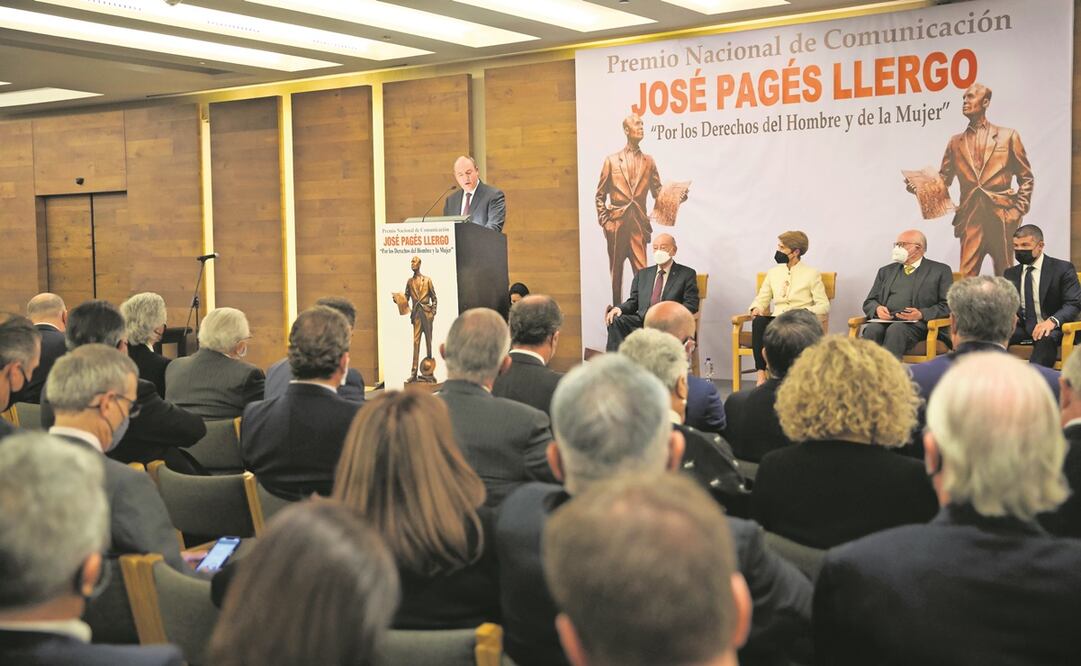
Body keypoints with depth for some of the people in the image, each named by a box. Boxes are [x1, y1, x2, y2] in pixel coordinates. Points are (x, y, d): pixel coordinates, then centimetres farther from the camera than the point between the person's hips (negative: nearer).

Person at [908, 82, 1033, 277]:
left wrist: (1018, 211, -1)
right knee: (967, 276, -5)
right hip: (970, 217, 2)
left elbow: (1026, 177, 9)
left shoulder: (1007, 136, 8)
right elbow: (944, 179, 12)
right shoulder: (956, 142, 15)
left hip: (1001, 217, -2)